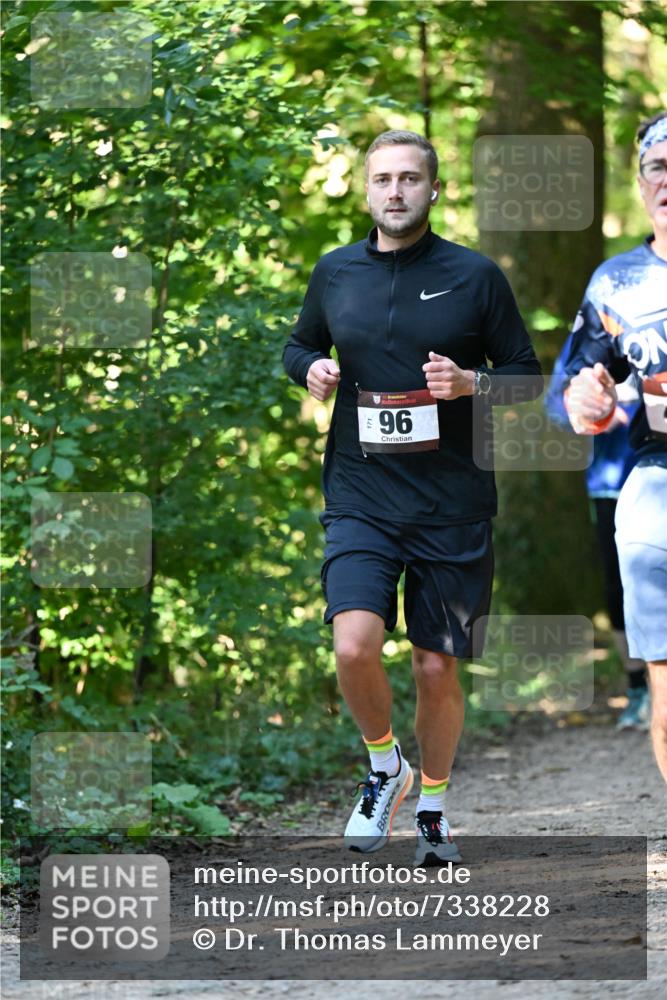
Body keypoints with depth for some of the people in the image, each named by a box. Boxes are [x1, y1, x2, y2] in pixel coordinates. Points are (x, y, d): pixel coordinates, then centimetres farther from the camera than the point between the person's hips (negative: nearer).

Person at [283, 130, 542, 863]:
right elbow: (299, 347, 22)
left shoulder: (475, 277, 0)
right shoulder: (335, 273, 6)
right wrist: (312, 370, -1)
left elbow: (528, 376, 4)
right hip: (360, 500, 1)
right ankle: (383, 768, 10)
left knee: (436, 668, 5)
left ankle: (431, 804, 28)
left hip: (452, 507, -1)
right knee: (354, 645, -19)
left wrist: (472, 383, -15)